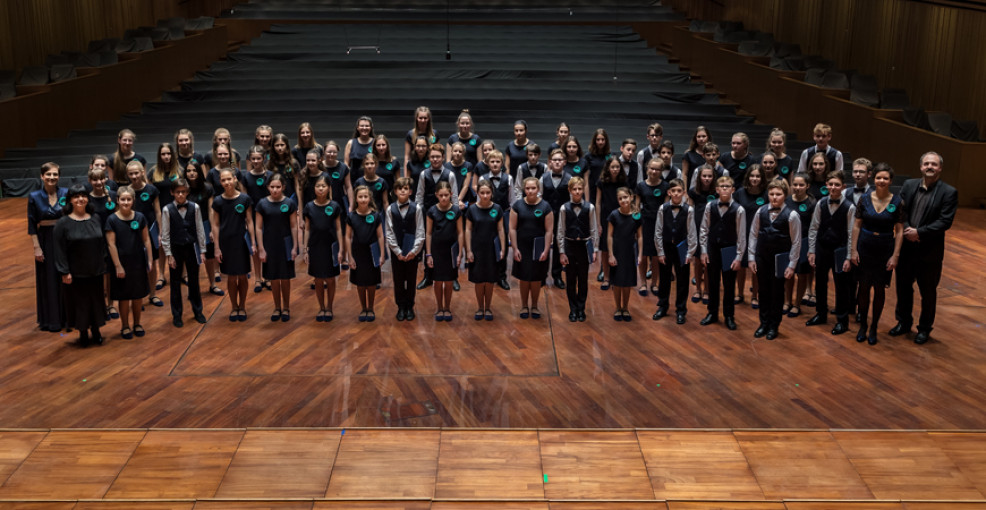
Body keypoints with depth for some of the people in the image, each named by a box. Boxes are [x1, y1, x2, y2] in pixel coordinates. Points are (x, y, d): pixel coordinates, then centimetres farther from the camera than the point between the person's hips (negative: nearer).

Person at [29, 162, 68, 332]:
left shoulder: (66, 193, -1)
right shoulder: (34, 197, -4)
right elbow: (32, 225, -3)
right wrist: (37, 247, -8)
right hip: (45, 241, -1)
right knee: (49, 281, 5)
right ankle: (51, 320, 15)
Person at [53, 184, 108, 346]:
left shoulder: (95, 220, 4)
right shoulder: (63, 223, -8)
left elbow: (102, 243, 11)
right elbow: (59, 249, -10)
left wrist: (103, 263, 7)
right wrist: (64, 272, -13)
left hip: (95, 271, 3)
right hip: (75, 273, -3)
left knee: (96, 300, 10)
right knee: (79, 301, 5)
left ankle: (95, 330, 25)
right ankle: (83, 332, 20)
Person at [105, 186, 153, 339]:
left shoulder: (140, 217, -1)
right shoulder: (112, 220, -8)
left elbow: (146, 240, 4)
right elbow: (111, 244, -9)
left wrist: (149, 259, 2)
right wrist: (118, 266, -11)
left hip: (138, 262, 2)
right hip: (122, 263, -2)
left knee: (138, 295, 11)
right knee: (124, 297, 7)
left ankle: (137, 324, 27)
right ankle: (125, 326, 21)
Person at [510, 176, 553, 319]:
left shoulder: (545, 207, -2)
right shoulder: (518, 205, -1)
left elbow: (549, 231, -3)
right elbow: (513, 229, -1)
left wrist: (546, 250, -9)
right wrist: (515, 249, -6)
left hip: (538, 248, 0)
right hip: (522, 247, 0)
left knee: (536, 279, 6)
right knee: (524, 278, 5)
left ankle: (534, 306, 23)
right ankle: (524, 306, 20)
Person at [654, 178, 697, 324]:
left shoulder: (688, 210, -10)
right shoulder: (663, 208, -6)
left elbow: (692, 233, -5)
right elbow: (658, 231, -1)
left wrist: (690, 253, -6)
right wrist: (660, 252, -2)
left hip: (682, 248, -1)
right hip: (666, 247, 1)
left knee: (682, 280, 6)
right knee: (664, 279, 14)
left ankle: (681, 310, 19)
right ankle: (662, 307, 30)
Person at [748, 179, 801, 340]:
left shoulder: (791, 215, -11)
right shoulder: (761, 212, -2)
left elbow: (796, 242, -7)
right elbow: (753, 234, 5)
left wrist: (792, 265, -7)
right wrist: (751, 258, 3)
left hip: (780, 259, -3)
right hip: (762, 257, 3)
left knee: (777, 292, 7)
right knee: (764, 291, 11)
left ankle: (774, 326, 21)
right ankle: (764, 323, 25)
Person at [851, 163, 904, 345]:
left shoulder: (897, 202, -6)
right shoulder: (865, 199, -2)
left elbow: (899, 231, -3)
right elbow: (856, 226, 2)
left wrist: (895, 255, -7)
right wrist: (854, 250, -2)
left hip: (885, 250, -1)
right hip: (865, 248, 1)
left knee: (879, 289, 7)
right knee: (864, 287, 7)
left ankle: (874, 328, 20)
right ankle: (862, 325, 22)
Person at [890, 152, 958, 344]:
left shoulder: (948, 192, -9)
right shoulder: (909, 185, 2)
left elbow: (945, 221, -15)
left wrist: (919, 232, -21)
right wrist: (907, 230, -17)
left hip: (930, 251, -3)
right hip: (906, 248, 4)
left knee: (928, 292, 10)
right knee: (903, 286, 16)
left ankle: (925, 328, 26)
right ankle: (903, 322, 35)